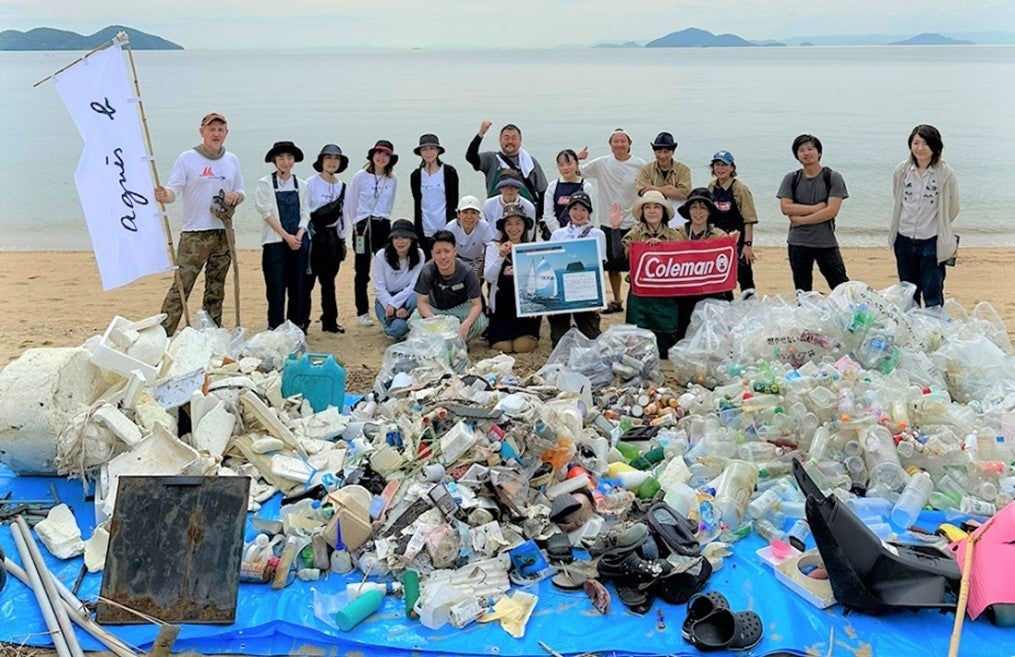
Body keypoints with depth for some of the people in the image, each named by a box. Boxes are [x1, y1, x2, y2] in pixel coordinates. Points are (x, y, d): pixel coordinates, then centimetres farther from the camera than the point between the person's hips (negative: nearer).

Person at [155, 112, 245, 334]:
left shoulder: (232, 160, 13)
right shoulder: (187, 158, -1)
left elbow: (240, 192, 19)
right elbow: (173, 189, -8)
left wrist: (236, 196, -5)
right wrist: (164, 196, -31)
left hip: (223, 233, 5)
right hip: (194, 234, -5)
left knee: (216, 288, 11)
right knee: (181, 285, -11)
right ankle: (163, 331, -9)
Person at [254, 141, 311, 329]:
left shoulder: (300, 185, 12)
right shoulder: (265, 183, 1)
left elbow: (305, 212, 9)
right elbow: (267, 213, -6)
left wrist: (299, 235, -9)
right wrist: (287, 236, -13)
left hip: (299, 242, 3)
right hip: (275, 242, -3)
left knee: (298, 287, 4)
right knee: (276, 287, -3)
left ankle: (295, 327, 13)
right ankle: (275, 328, 5)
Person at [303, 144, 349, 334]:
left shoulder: (341, 186, 11)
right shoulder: (311, 183, -6)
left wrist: (342, 240, 13)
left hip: (332, 237, 5)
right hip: (313, 236, -5)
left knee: (328, 281, 12)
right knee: (307, 281, -4)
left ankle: (330, 321, 18)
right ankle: (302, 322, 2)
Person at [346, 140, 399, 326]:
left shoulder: (393, 179, 5)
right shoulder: (360, 176, -3)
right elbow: (351, 203, 6)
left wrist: (383, 219, 14)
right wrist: (359, 223, 11)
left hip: (383, 226, 3)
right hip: (362, 227, -2)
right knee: (362, 272, 2)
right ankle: (362, 313, 9)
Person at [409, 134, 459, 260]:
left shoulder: (449, 172, 1)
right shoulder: (416, 175, 6)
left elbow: (454, 201, 3)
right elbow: (417, 203, 11)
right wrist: (417, 229, 7)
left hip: (445, 227, -2)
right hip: (425, 230, 2)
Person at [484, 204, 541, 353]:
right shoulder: (493, 247, 0)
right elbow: (488, 277, -11)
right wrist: (500, 256, -24)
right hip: (501, 306, 0)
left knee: (523, 346, -9)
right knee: (503, 347, -8)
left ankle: (531, 335, 24)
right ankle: (492, 334, 25)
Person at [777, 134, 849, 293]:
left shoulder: (833, 178, -2)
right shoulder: (791, 179, 7)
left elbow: (832, 211, -11)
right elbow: (785, 207, -5)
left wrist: (801, 219, -9)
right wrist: (816, 208, -10)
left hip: (826, 242, -2)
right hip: (798, 243, 3)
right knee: (802, 293, 10)